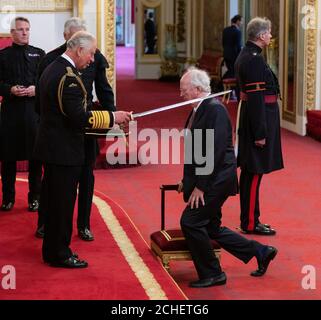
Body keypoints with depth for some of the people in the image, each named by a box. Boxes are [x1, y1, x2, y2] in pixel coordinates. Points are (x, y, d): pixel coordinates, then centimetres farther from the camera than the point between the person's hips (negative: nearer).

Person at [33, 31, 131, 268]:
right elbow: (79, 116, -25)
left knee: (53, 200, 17)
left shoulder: (51, 69, 11)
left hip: (50, 147, 10)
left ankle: (51, 250, 27)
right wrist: (112, 117, -17)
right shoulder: (69, 77, -21)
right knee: (63, 202, 0)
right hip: (64, 151, -10)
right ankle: (60, 255, 9)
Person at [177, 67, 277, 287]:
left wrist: (200, 186, -22)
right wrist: (188, 180, 10)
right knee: (211, 228, 14)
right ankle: (261, 252, 26)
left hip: (216, 179, -10)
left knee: (190, 222, -11)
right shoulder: (199, 109, 12)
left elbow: (215, 150, -23)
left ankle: (212, 274, 3)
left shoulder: (214, 109, -17)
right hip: (206, 180, 10)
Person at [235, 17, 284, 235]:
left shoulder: (246, 56, 13)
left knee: (250, 173, 15)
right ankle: (250, 223, 3)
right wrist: (260, 133, -22)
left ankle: (249, 219, 23)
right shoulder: (255, 59, -19)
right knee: (255, 173, -4)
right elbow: (256, 97, -23)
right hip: (259, 121, -10)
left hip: (250, 121, 10)